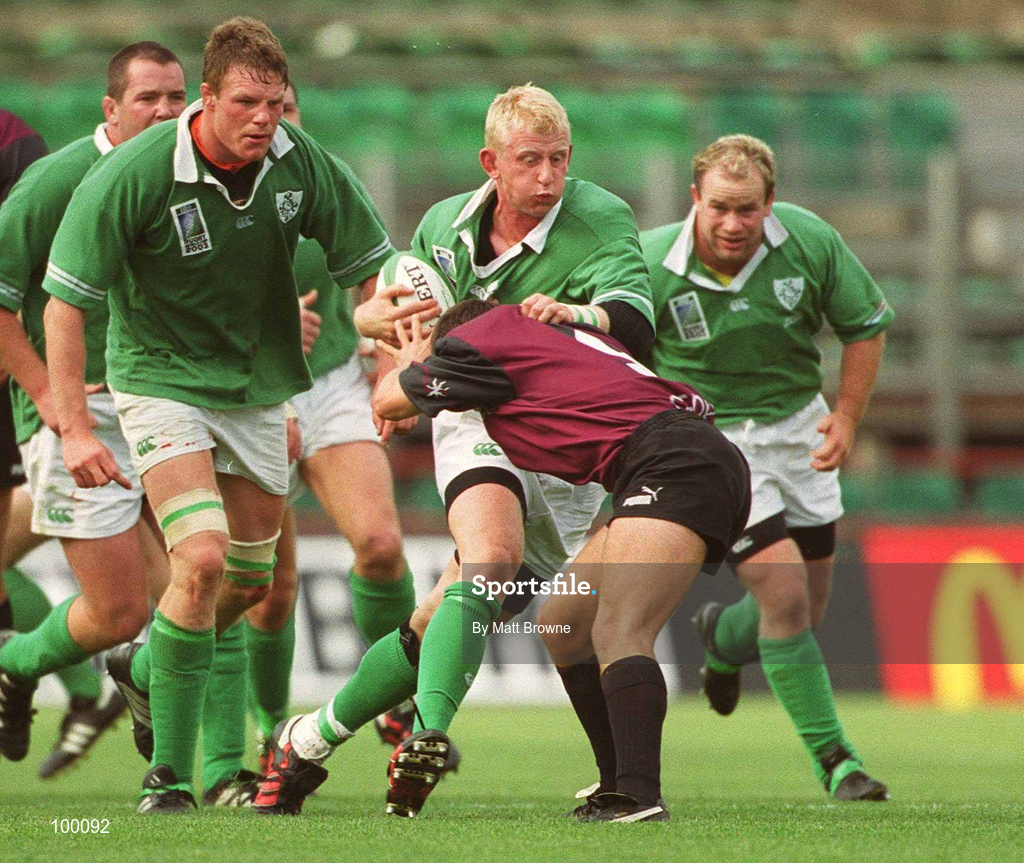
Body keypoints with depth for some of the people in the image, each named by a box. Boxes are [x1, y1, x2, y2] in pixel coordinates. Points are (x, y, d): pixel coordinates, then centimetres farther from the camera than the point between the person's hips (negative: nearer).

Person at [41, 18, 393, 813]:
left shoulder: (301, 164, -12)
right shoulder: (135, 173, -23)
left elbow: (373, 269, 3)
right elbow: (65, 300, -17)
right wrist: (74, 428, -21)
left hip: (259, 386, 5)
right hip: (161, 379, -5)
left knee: (251, 578, 13)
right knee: (202, 559, -22)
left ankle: (149, 672, 44)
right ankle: (169, 773, -15)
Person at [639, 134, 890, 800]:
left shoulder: (811, 243, -13)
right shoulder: (650, 269, -19)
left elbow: (866, 324, 0)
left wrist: (847, 418, -7)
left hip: (798, 427, 4)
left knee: (806, 612, 10)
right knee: (785, 594, -19)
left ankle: (723, 637, 45)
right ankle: (832, 758, -9)